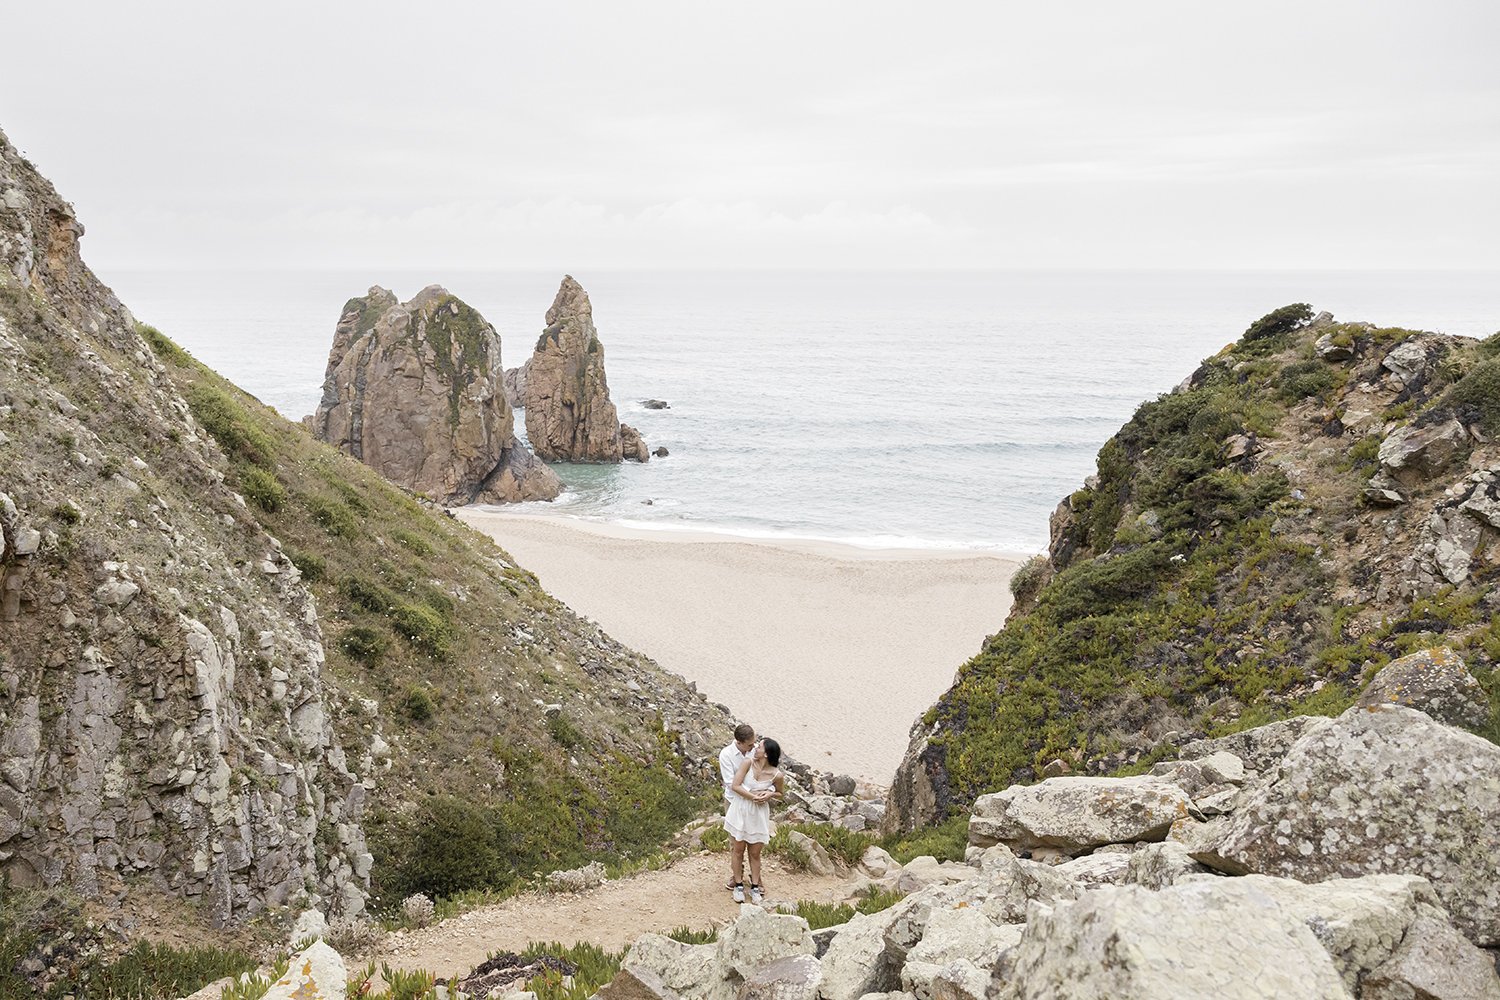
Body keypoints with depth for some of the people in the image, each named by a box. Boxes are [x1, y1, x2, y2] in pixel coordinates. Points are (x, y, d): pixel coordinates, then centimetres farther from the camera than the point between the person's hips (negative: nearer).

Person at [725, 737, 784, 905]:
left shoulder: (777, 775, -15)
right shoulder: (748, 763, -16)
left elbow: (780, 793, 4)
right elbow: (735, 786, -15)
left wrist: (770, 794, -16)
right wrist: (753, 797, -22)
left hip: (759, 815, 0)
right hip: (740, 811, 0)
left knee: (755, 853, 11)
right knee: (738, 850, 12)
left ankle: (755, 887, 28)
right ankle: (739, 885, 28)